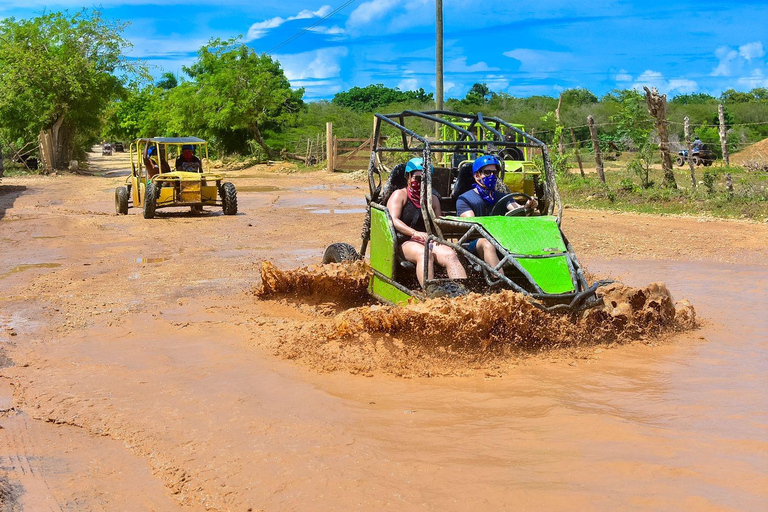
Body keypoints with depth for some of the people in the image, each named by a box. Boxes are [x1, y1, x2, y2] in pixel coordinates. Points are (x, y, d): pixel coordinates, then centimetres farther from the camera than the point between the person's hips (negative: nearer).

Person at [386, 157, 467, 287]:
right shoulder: (399, 195, 9)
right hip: (405, 242, -5)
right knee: (424, 254, -39)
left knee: (450, 254, -28)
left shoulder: (433, 199, 26)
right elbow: (393, 220, -7)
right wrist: (415, 233, -23)